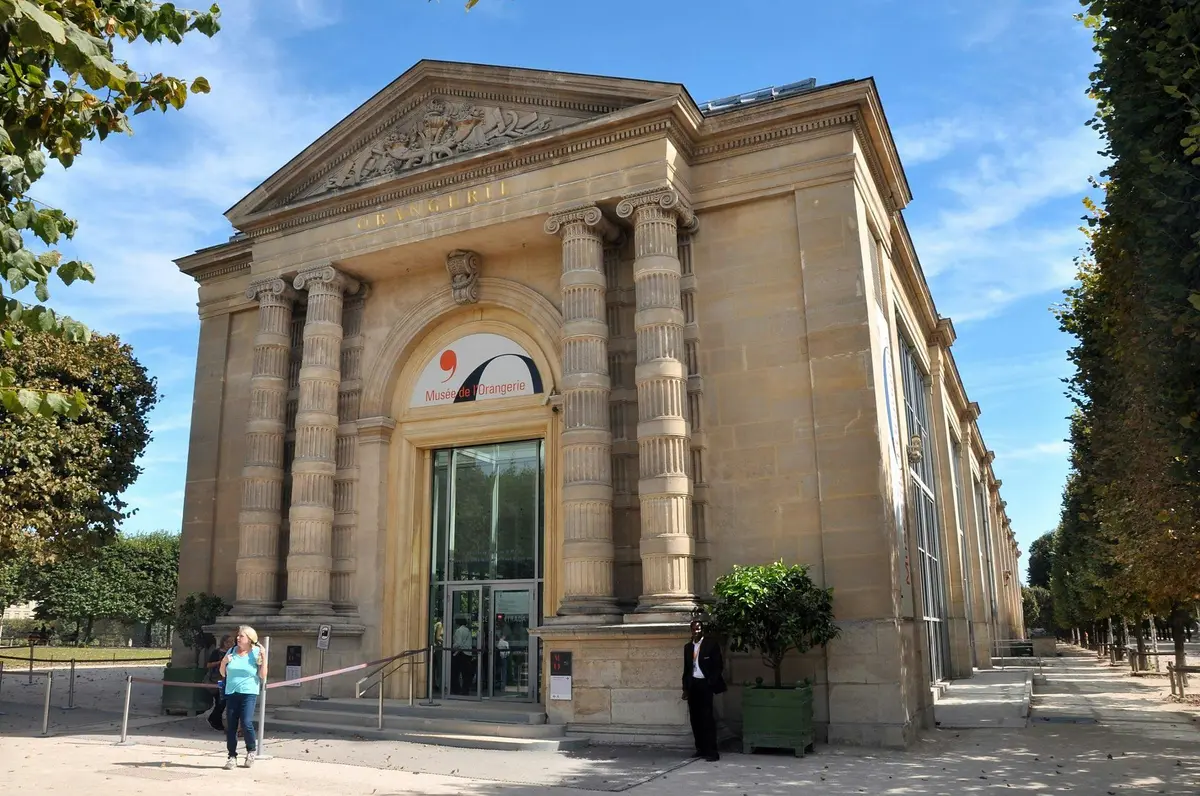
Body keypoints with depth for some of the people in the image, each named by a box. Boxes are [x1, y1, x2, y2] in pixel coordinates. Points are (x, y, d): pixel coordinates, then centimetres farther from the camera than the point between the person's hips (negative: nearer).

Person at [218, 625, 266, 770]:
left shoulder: (256, 653, -2)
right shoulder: (231, 651, 8)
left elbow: (263, 676, -3)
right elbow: (223, 674, 16)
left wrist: (264, 659, -15)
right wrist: (224, 662, -3)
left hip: (249, 693, -4)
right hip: (231, 693, 4)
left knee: (246, 723, -15)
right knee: (230, 726, 4)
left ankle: (252, 749, 9)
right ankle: (232, 756, 16)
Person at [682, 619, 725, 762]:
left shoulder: (711, 644, -2)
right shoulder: (688, 647, 13)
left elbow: (719, 665, -3)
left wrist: (711, 683, -10)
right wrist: (685, 688, 12)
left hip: (705, 684, -5)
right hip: (692, 685, 5)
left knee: (707, 717, -10)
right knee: (695, 717, 5)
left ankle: (711, 751, -8)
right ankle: (700, 749, 13)